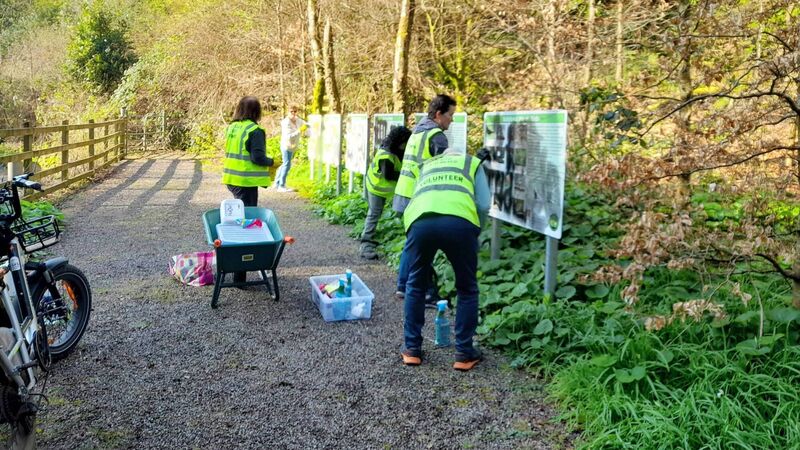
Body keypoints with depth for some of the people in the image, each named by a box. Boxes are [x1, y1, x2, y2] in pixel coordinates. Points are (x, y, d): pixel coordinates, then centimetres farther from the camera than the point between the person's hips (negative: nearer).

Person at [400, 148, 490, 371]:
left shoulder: (426, 166, 41)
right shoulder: (472, 163, 32)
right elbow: (483, 205, 18)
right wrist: (473, 235, 32)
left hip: (419, 221, 2)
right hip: (458, 221, -2)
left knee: (415, 286, 24)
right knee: (467, 289, 18)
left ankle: (412, 349, 27)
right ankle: (464, 354, 22)